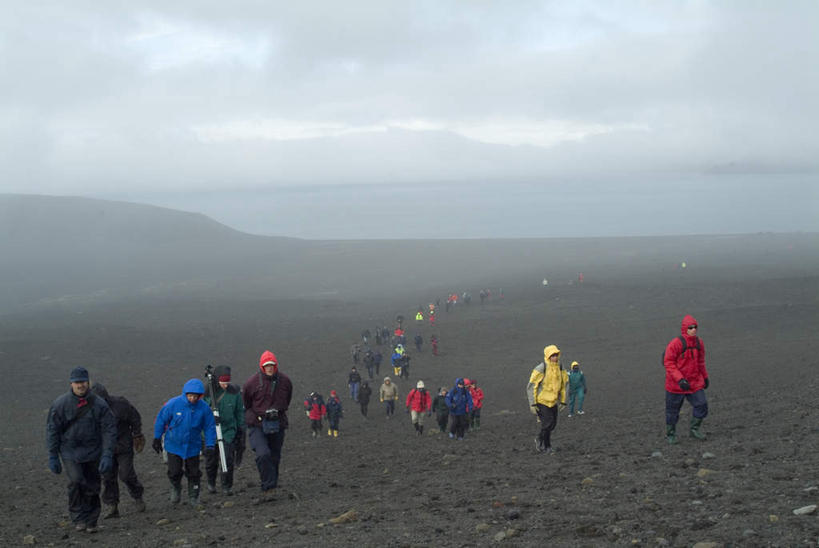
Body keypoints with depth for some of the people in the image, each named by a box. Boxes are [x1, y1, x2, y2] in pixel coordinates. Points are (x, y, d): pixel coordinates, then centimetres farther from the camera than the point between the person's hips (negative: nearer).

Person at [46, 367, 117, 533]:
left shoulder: (99, 404, -4)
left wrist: (108, 455, -12)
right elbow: (52, 430, 1)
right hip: (70, 451, -1)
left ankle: (91, 522, 21)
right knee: (76, 481, -21)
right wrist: (53, 456, -1)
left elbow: (109, 430, -3)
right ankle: (78, 518, -6)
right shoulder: (60, 404, -5)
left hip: (93, 452, 2)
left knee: (92, 488, 5)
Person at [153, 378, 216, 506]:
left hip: (193, 446, 1)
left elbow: (210, 427, -3)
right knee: (174, 472, -2)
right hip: (174, 445, -1)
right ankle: (176, 488, 32)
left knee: (193, 473, 8)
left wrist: (210, 446, -8)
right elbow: (161, 420, -4)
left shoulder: (204, 408, -14)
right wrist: (157, 439, 2)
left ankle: (193, 497, 29)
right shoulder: (173, 404, -18)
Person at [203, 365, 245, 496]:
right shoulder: (208, 392, -8)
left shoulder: (234, 392, -5)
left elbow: (240, 411, 6)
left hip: (229, 430, 0)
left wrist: (241, 430, 7)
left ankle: (227, 486, 9)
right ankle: (211, 483, 33)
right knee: (211, 461, 9)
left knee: (228, 460, -7)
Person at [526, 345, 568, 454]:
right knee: (547, 423, -11)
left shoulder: (560, 369, 1)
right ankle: (546, 446, 8)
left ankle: (539, 440, 32)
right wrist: (532, 404, -18)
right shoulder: (540, 369, -19)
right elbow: (530, 387, -16)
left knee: (553, 424, 9)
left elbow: (563, 385, 14)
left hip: (552, 401, 6)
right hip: (541, 401, -6)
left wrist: (563, 401, 11)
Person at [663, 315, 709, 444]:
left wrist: (705, 377, 23)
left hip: (695, 382, 5)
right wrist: (679, 379, -26)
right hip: (676, 385, -5)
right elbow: (668, 362, -18)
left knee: (701, 405, -4)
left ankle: (694, 429, 18)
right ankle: (670, 434, 26)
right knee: (673, 410, 7)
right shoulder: (675, 343, -19)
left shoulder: (699, 343, 2)